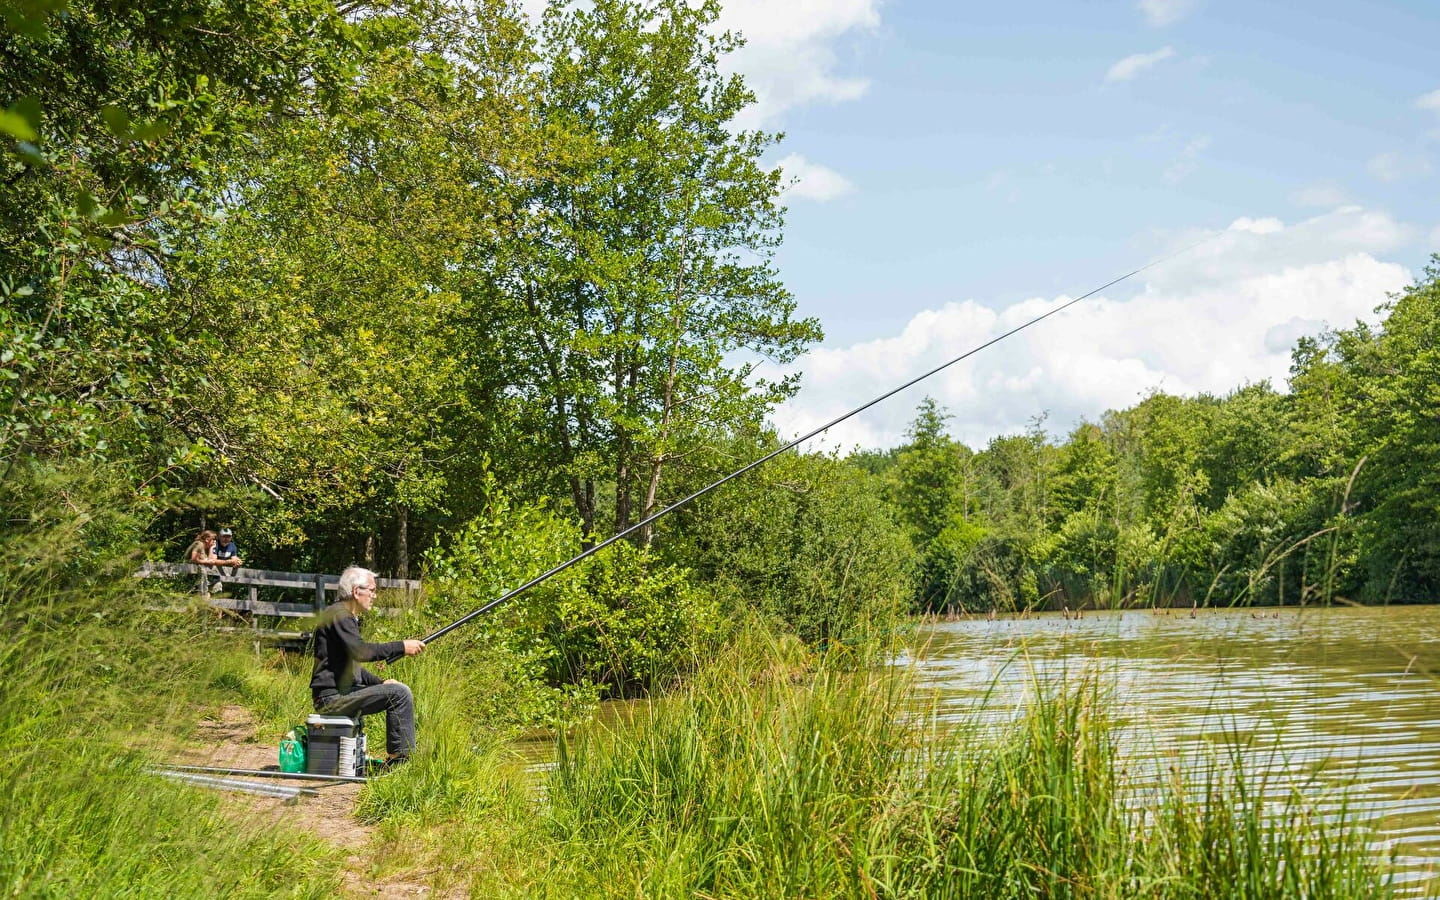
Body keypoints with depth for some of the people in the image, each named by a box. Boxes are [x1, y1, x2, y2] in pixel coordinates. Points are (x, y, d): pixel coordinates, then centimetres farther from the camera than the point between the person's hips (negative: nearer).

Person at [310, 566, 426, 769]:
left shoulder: (347, 617, 19)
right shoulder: (339, 616, -14)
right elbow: (361, 651, -29)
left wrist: (380, 682, 12)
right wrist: (401, 647, -23)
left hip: (340, 692, 11)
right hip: (331, 697, -11)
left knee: (399, 691, 16)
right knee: (399, 694, -19)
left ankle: (395, 759, 14)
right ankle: (401, 757, -14)